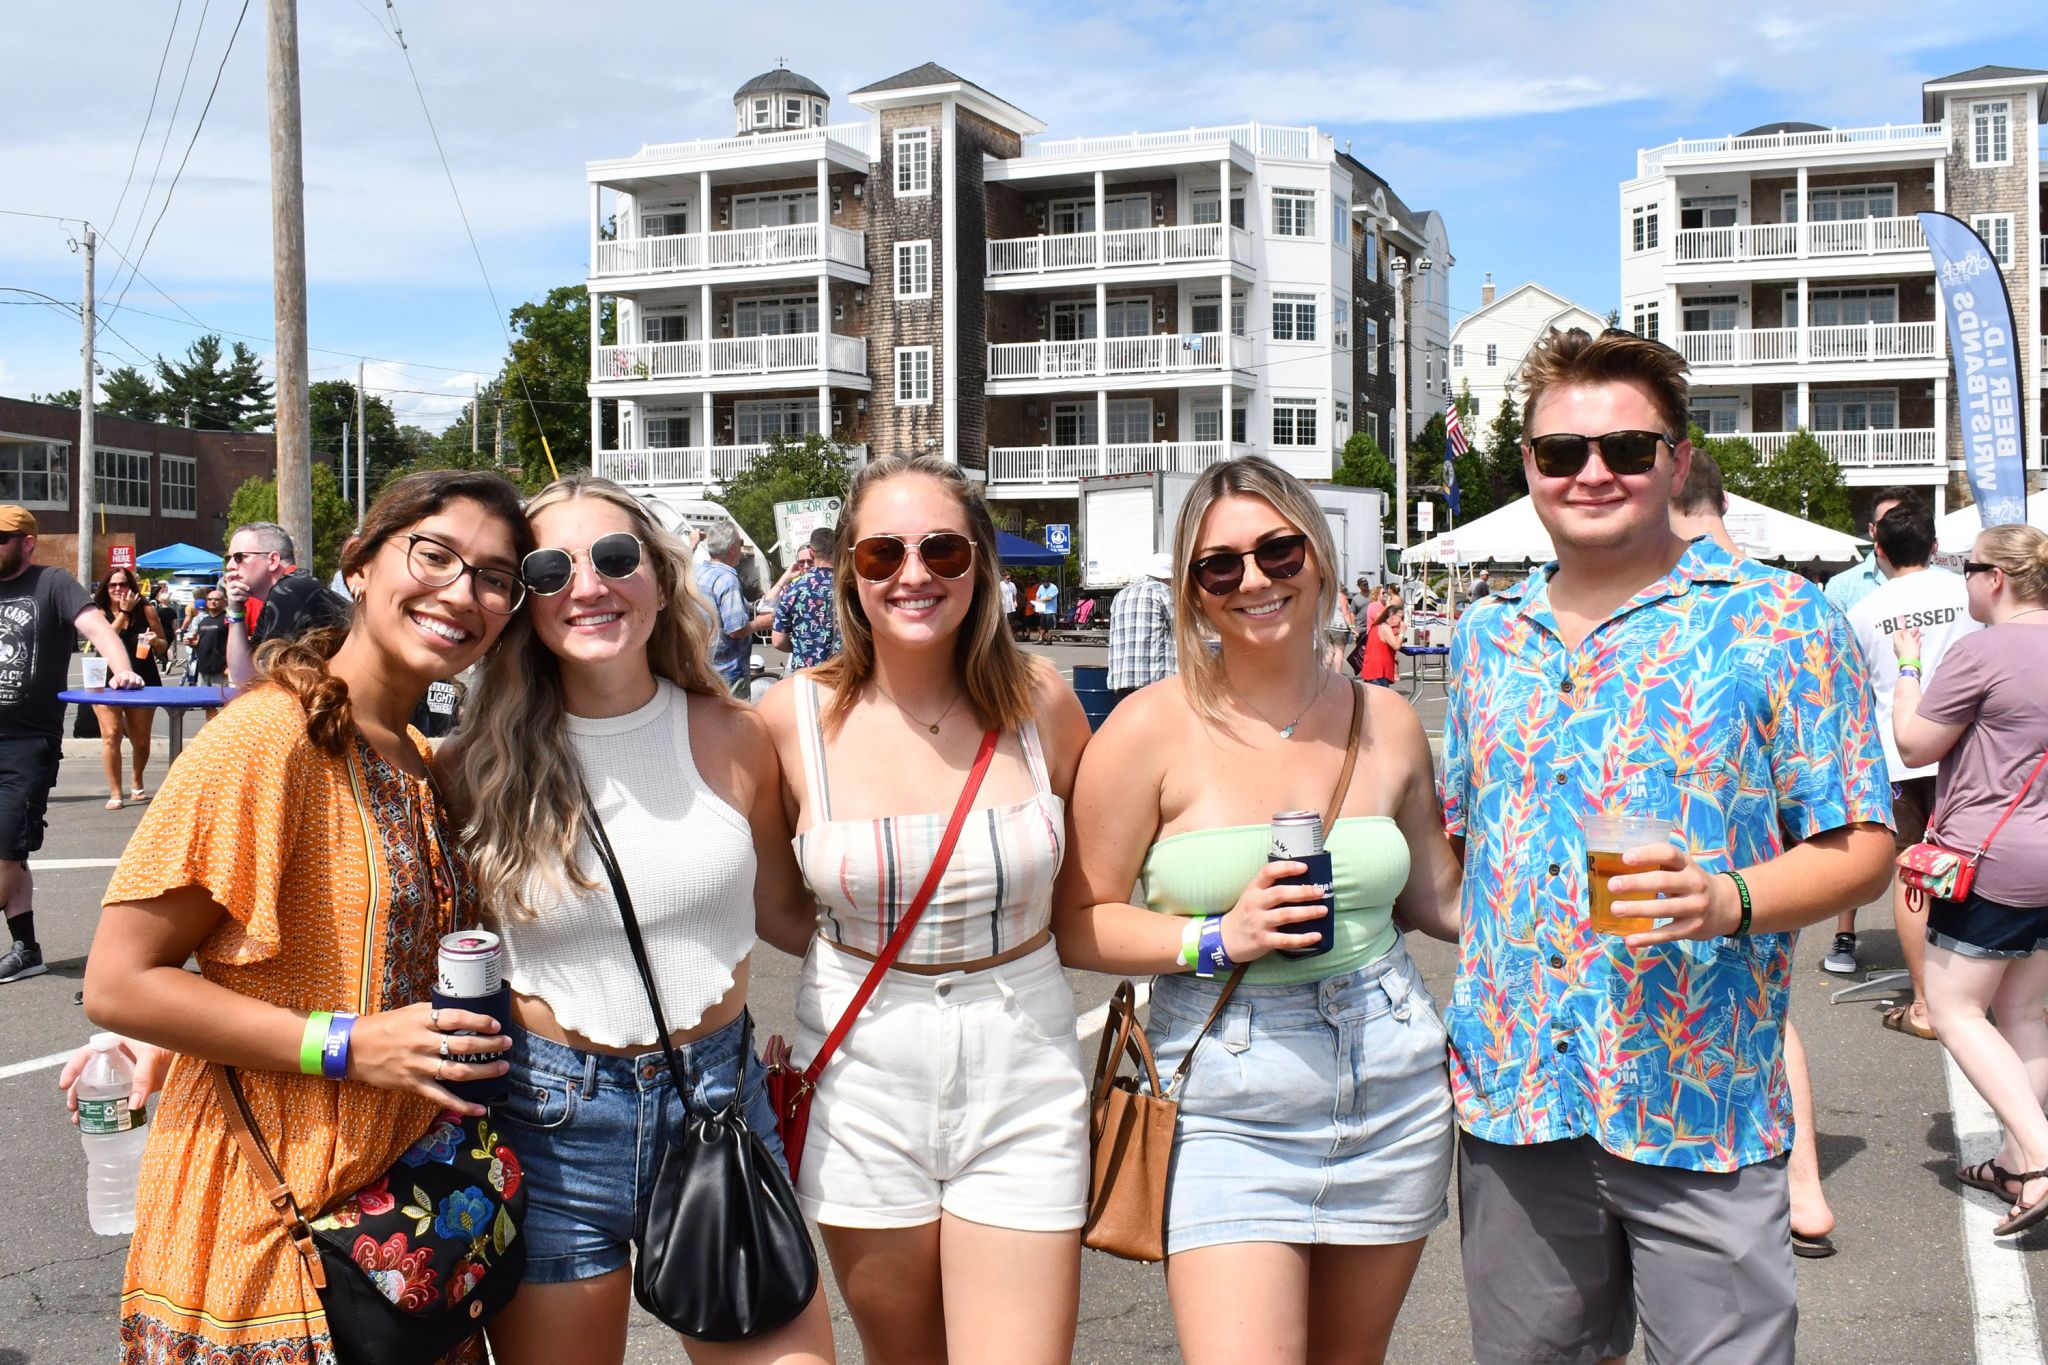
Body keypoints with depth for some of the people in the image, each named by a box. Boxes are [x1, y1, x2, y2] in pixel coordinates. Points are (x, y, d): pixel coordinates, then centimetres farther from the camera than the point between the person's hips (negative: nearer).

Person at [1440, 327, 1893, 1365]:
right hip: (1510, 1104, 4)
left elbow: (1859, 847, -5)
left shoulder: (1780, 625, -4)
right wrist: (1473, 1014, 10)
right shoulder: (1486, 637, 10)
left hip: (1701, 1112, -4)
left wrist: (1725, 899, -22)